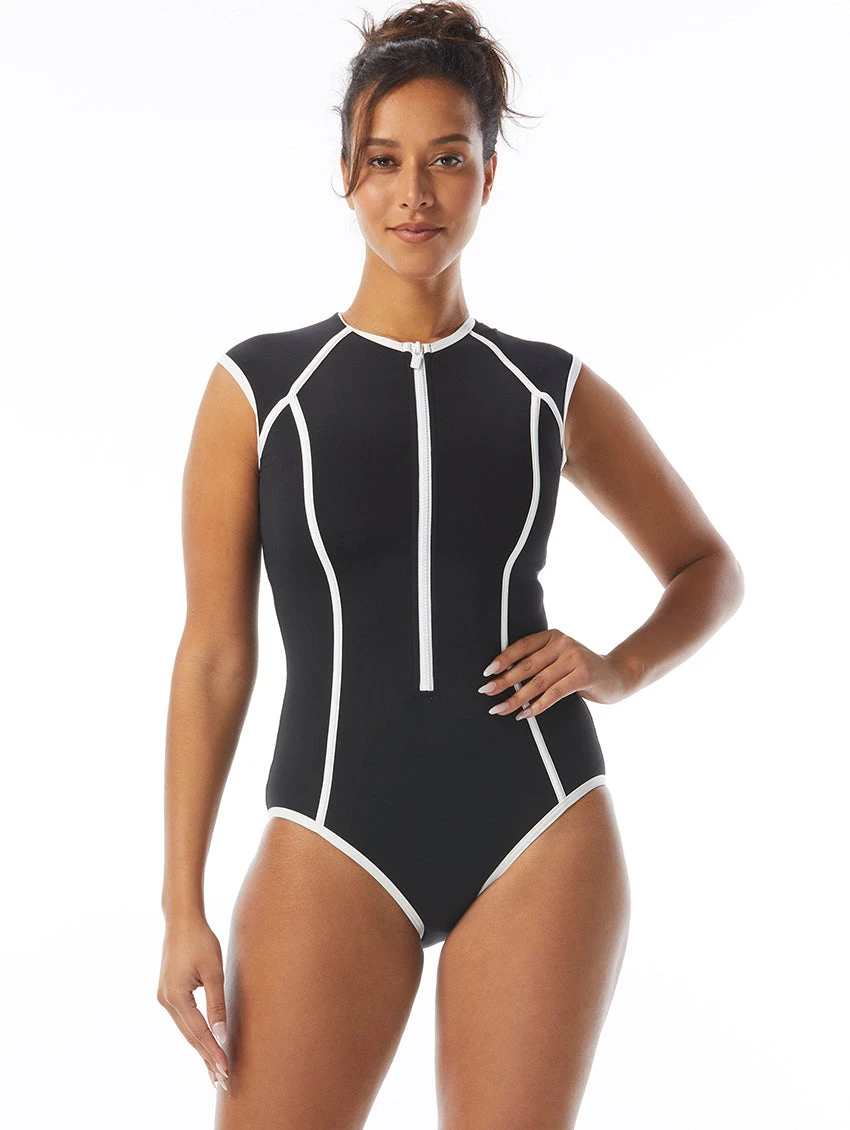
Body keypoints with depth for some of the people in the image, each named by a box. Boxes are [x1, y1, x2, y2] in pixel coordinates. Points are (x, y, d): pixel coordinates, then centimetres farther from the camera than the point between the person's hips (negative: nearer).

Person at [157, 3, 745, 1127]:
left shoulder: (554, 394, 5)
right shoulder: (256, 389, 2)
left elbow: (708, 567, 18)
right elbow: (215, 654, 1)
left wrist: (620, 670, -3)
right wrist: (183, 905, -2)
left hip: (539, 833, 1)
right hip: (335, 837, -1)